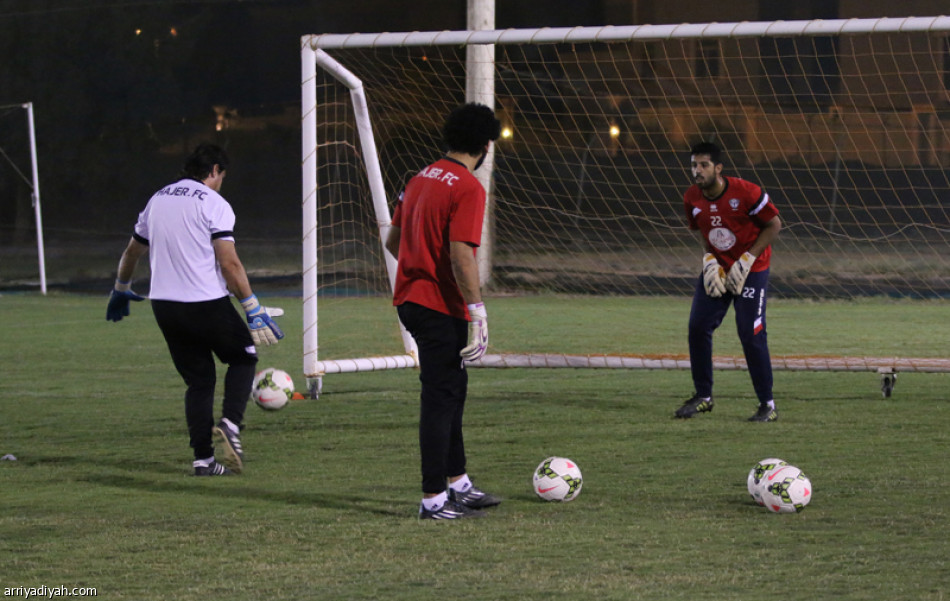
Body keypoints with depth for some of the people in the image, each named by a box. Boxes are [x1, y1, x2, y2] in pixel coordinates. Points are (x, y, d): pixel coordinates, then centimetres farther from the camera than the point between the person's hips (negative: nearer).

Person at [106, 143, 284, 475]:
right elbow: (229, 263, -15)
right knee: (244, 357, 16)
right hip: (206, 304, -5)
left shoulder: (157, 201, 13)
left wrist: (121, 290, 40)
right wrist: (253, 308, -13)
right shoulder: (213, 204, -8)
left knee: (198, 380, 13)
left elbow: (132, 252, 24)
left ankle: (203, 458, 6)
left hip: (163, 307, 6)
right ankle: (230, 425, -5)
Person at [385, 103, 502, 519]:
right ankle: (434, 500, -3)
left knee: (451, 391, 20)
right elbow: (461, 254, -23)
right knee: (441, 397, -4)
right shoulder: (468, 189, -15)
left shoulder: (420, 180, 11)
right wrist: (477, 311, -22)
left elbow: (393, 240, 17)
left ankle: (457, 483, 28)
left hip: (411, 299, 9)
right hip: (442, 307, -9)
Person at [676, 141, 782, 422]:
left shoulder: (746, 193, -21)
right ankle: (703, 396, 14)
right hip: (717, 269, 5)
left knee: (751, 334, -11)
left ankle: (768, 404, 0)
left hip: (751, 271, -5)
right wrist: (709, 259, -4)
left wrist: (747, 259, -17)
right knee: (698, 327, -2)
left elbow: (774, 224, -12)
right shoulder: (692, 198, -4)